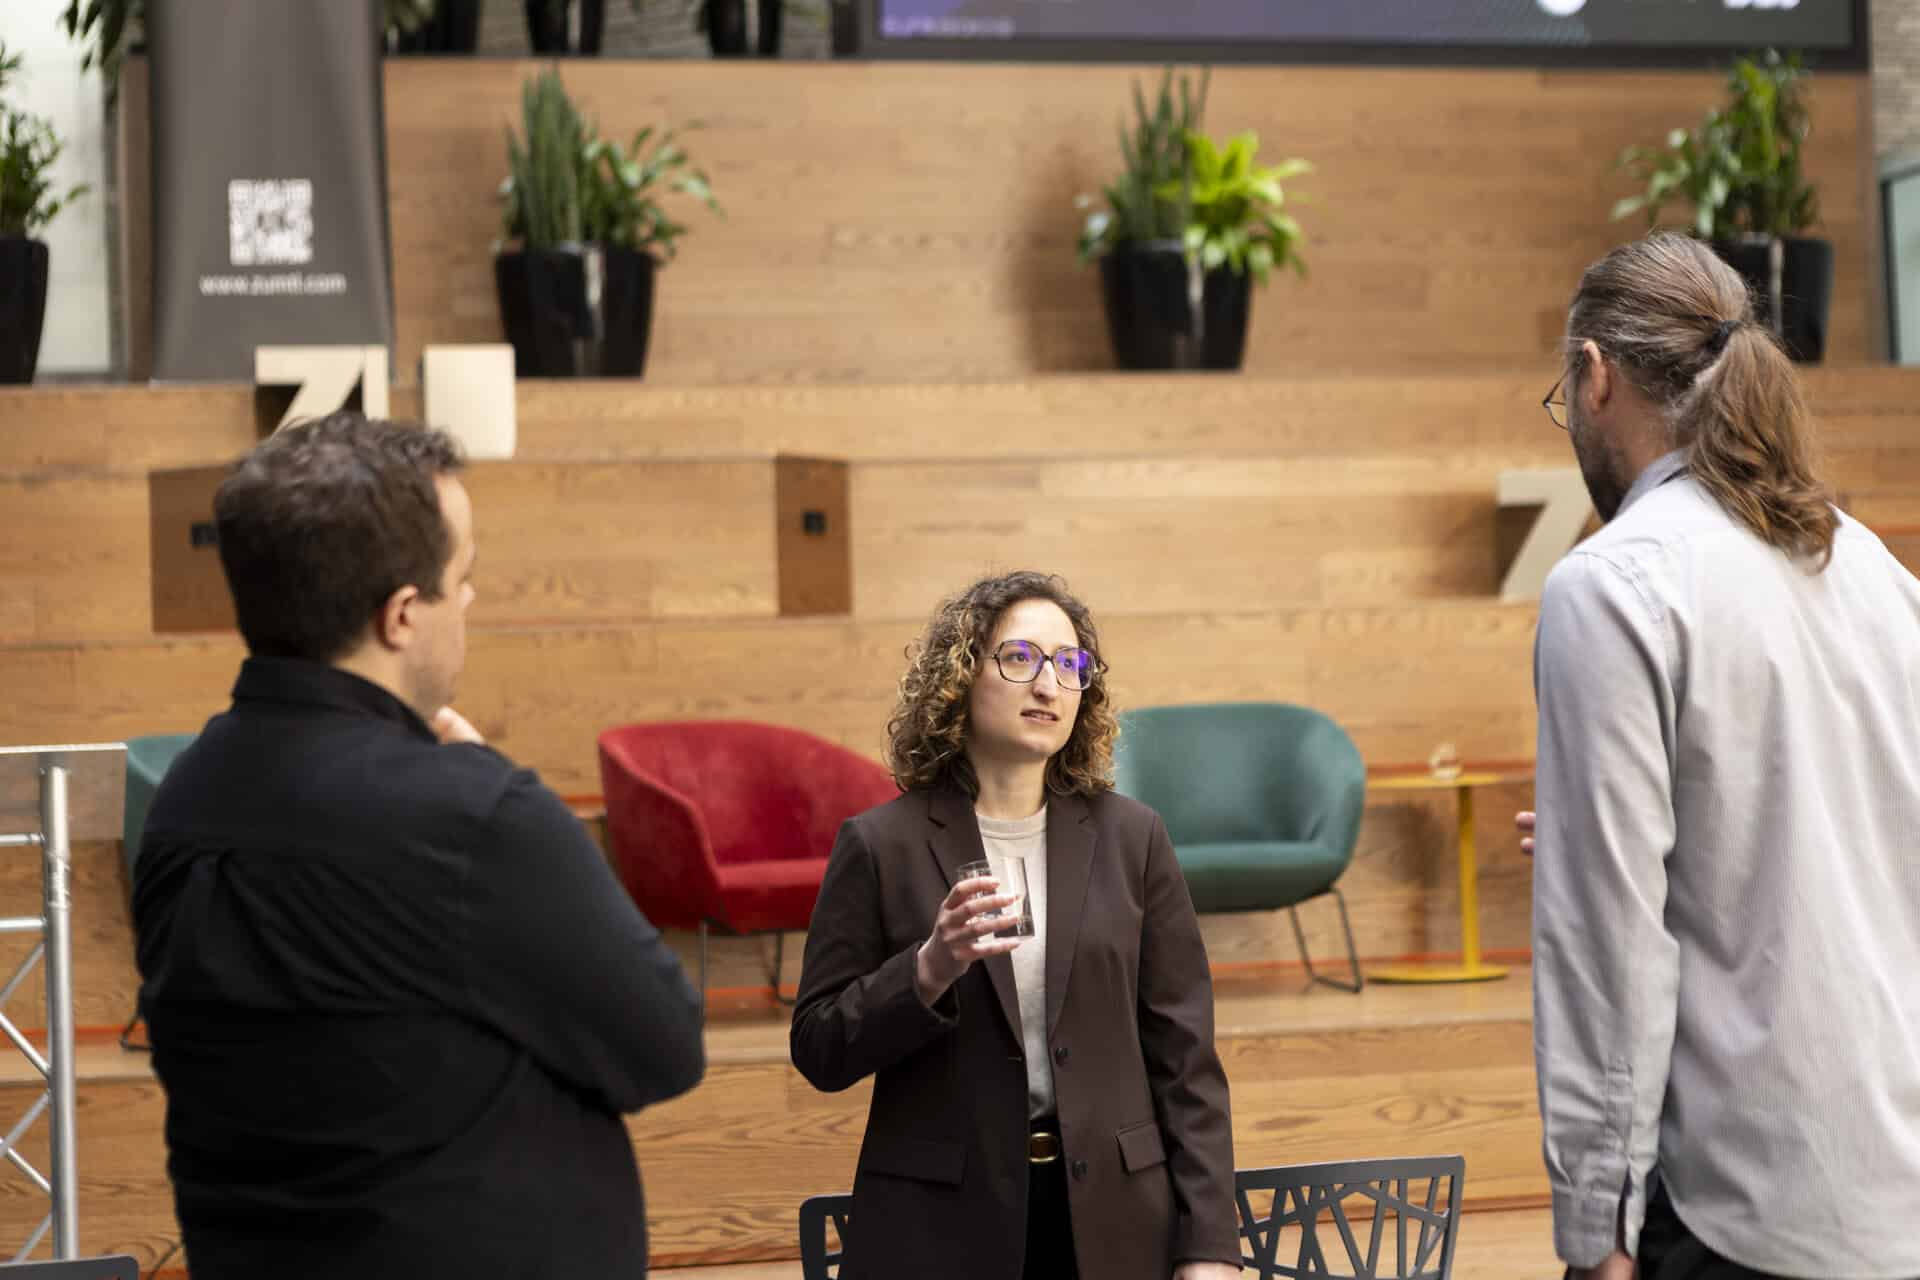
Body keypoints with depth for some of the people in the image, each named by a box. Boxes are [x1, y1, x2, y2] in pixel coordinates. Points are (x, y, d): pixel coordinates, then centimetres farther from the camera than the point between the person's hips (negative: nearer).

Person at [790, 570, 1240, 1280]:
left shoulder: (1131, 838, 4)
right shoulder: (880, 846, -1)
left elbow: (1184, 1056, 2)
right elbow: (820, 1053, -3)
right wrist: (930, 969, -19)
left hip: (1112, 1221, 2)